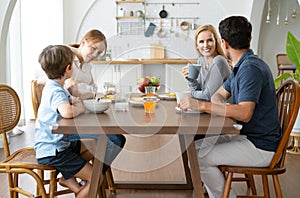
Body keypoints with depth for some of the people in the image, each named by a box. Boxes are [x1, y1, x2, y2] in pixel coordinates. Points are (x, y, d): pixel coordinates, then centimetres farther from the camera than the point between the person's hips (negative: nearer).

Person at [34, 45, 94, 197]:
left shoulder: (53, 86, 7)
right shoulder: (56, 92, -23)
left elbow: (67, 101, 26)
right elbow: (67, 112, -44)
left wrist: (74, 100, 1)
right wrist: (80, 107, -22)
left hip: (60, 143, 10)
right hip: (51, 153, -10)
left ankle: (68, 178, 19)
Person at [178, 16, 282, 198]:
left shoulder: (251, 68, -22)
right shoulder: (243, 65, 12)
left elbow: (244, 113, -33)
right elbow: (219, 94, 16)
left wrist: (202, 105, -32)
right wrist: (221, 106, -9)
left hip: (261, 148, -10)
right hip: (249, 137, 10)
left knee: (199, 158, -15)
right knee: (198, 147, 9)